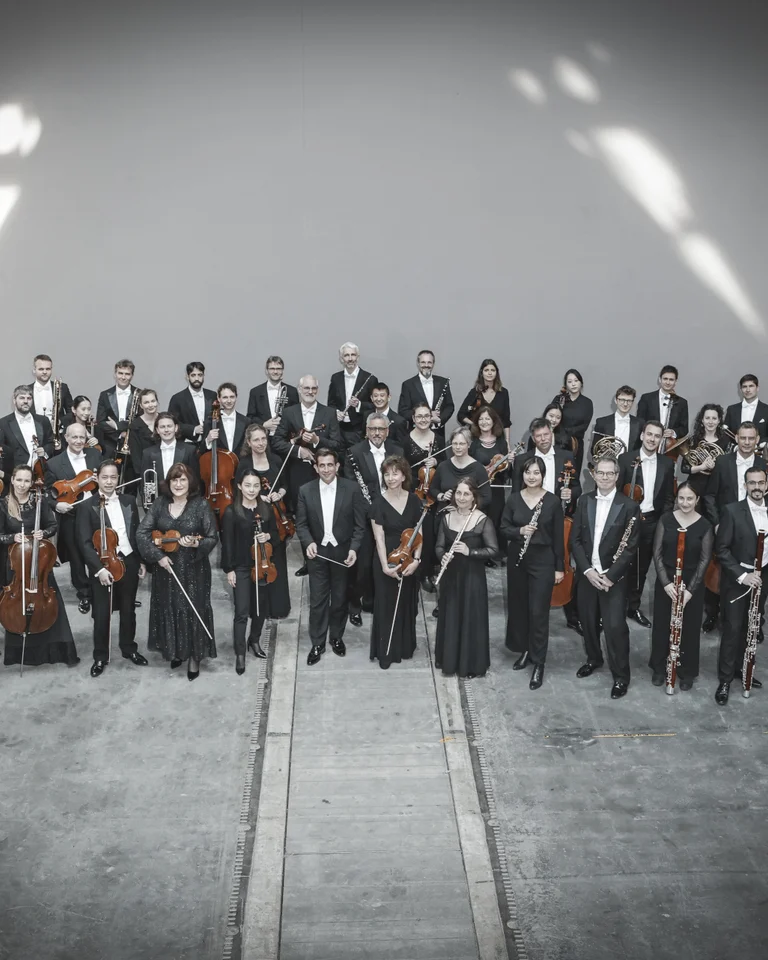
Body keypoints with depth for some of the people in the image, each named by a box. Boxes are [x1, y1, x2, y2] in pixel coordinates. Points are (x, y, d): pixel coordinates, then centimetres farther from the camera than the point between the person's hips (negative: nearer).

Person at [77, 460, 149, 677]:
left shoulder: (129, 501, 4)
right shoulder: (87, 507, -7)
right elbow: (85, 543, -12)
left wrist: (142, 561, 8)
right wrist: (99, 568, -21)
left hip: (129, 562, 3)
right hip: (103, 565, -3)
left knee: (128, 610, 15)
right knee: (102, 614, 4)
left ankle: (129, 649, 32)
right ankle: (101, 656, 20)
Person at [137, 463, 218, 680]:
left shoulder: (201, 505, -9)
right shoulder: (160, 503, -1)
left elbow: (212, 538, -6)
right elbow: (142, 532, -4)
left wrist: (195, 544, -26)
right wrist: (158, 556, -14)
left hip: (194, 569, -3)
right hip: (166, 568, 3)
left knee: (193, 611, 3)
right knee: (168, 611, 13)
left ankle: (194, 657, 19)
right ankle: (175, 651, 34)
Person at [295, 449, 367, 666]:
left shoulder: (352, 489, -9)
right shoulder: (305, 491, -5)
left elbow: (359, 524, -5)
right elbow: (301, 523, -1)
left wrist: (354, 548, -15)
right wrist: (308, 542, -18)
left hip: (342, 552, 0)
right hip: (317, 552, 0)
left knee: (339, 599, 14)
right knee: (317, 600, 5)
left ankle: (336, 637, 32)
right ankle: (317, 643, 19)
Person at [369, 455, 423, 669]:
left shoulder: (414, 500, -1)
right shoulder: (379, 503, -11)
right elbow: (379, 537, -13)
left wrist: (416, 559, -11)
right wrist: (385, 565, -20)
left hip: (409, 561, 3)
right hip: (386, 561, -3)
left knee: (407, 604, 15)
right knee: (386, 606, 5)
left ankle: (406, 647, 33)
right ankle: (385, 652, 18)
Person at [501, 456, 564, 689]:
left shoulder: (553, 501, -7)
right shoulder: (514, 499, 1)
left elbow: (558, 537, -4)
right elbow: (504, 528, 4)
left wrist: (560, 567, -4)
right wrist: (520, 531, -17)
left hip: (543, 560, -4)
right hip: (517, 559, 4)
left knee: (538, 611, -3)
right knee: (518, 606, 13)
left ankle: (538, 663, 6)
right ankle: (524, 650, 32)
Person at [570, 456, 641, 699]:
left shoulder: (629, 506, -7)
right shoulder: (584, 501, 3)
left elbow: (631, 547, -9)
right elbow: (575, 539, 1)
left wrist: (611, 575, -16)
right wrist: (587, 570, -11)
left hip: (614, 577, -4)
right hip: (587, 574, 4)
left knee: (615, 626, -6)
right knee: (589, 622, 15)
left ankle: (621, 676, 9)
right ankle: (593, 659, 39)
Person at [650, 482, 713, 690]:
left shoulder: (705, 525, -7)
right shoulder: (665, 519, -4)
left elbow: (704, 560, -7)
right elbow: (657, 553, -5)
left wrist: (690, 589, -15)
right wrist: (666, 582, -15)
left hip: (693, 583, -1)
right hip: (665, 581, 1)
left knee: (689, 628, 8)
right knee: (662, 624, 11)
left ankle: (687, 671, 26)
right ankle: (659, 667, 28)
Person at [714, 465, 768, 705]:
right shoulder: (732, 510, -10)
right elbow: (721, 549, -12)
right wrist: (741, 575, -18)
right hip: (736, 580, -4)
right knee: (733, 629, -2)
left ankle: (740, 668, 30)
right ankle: (725, 679, 8)